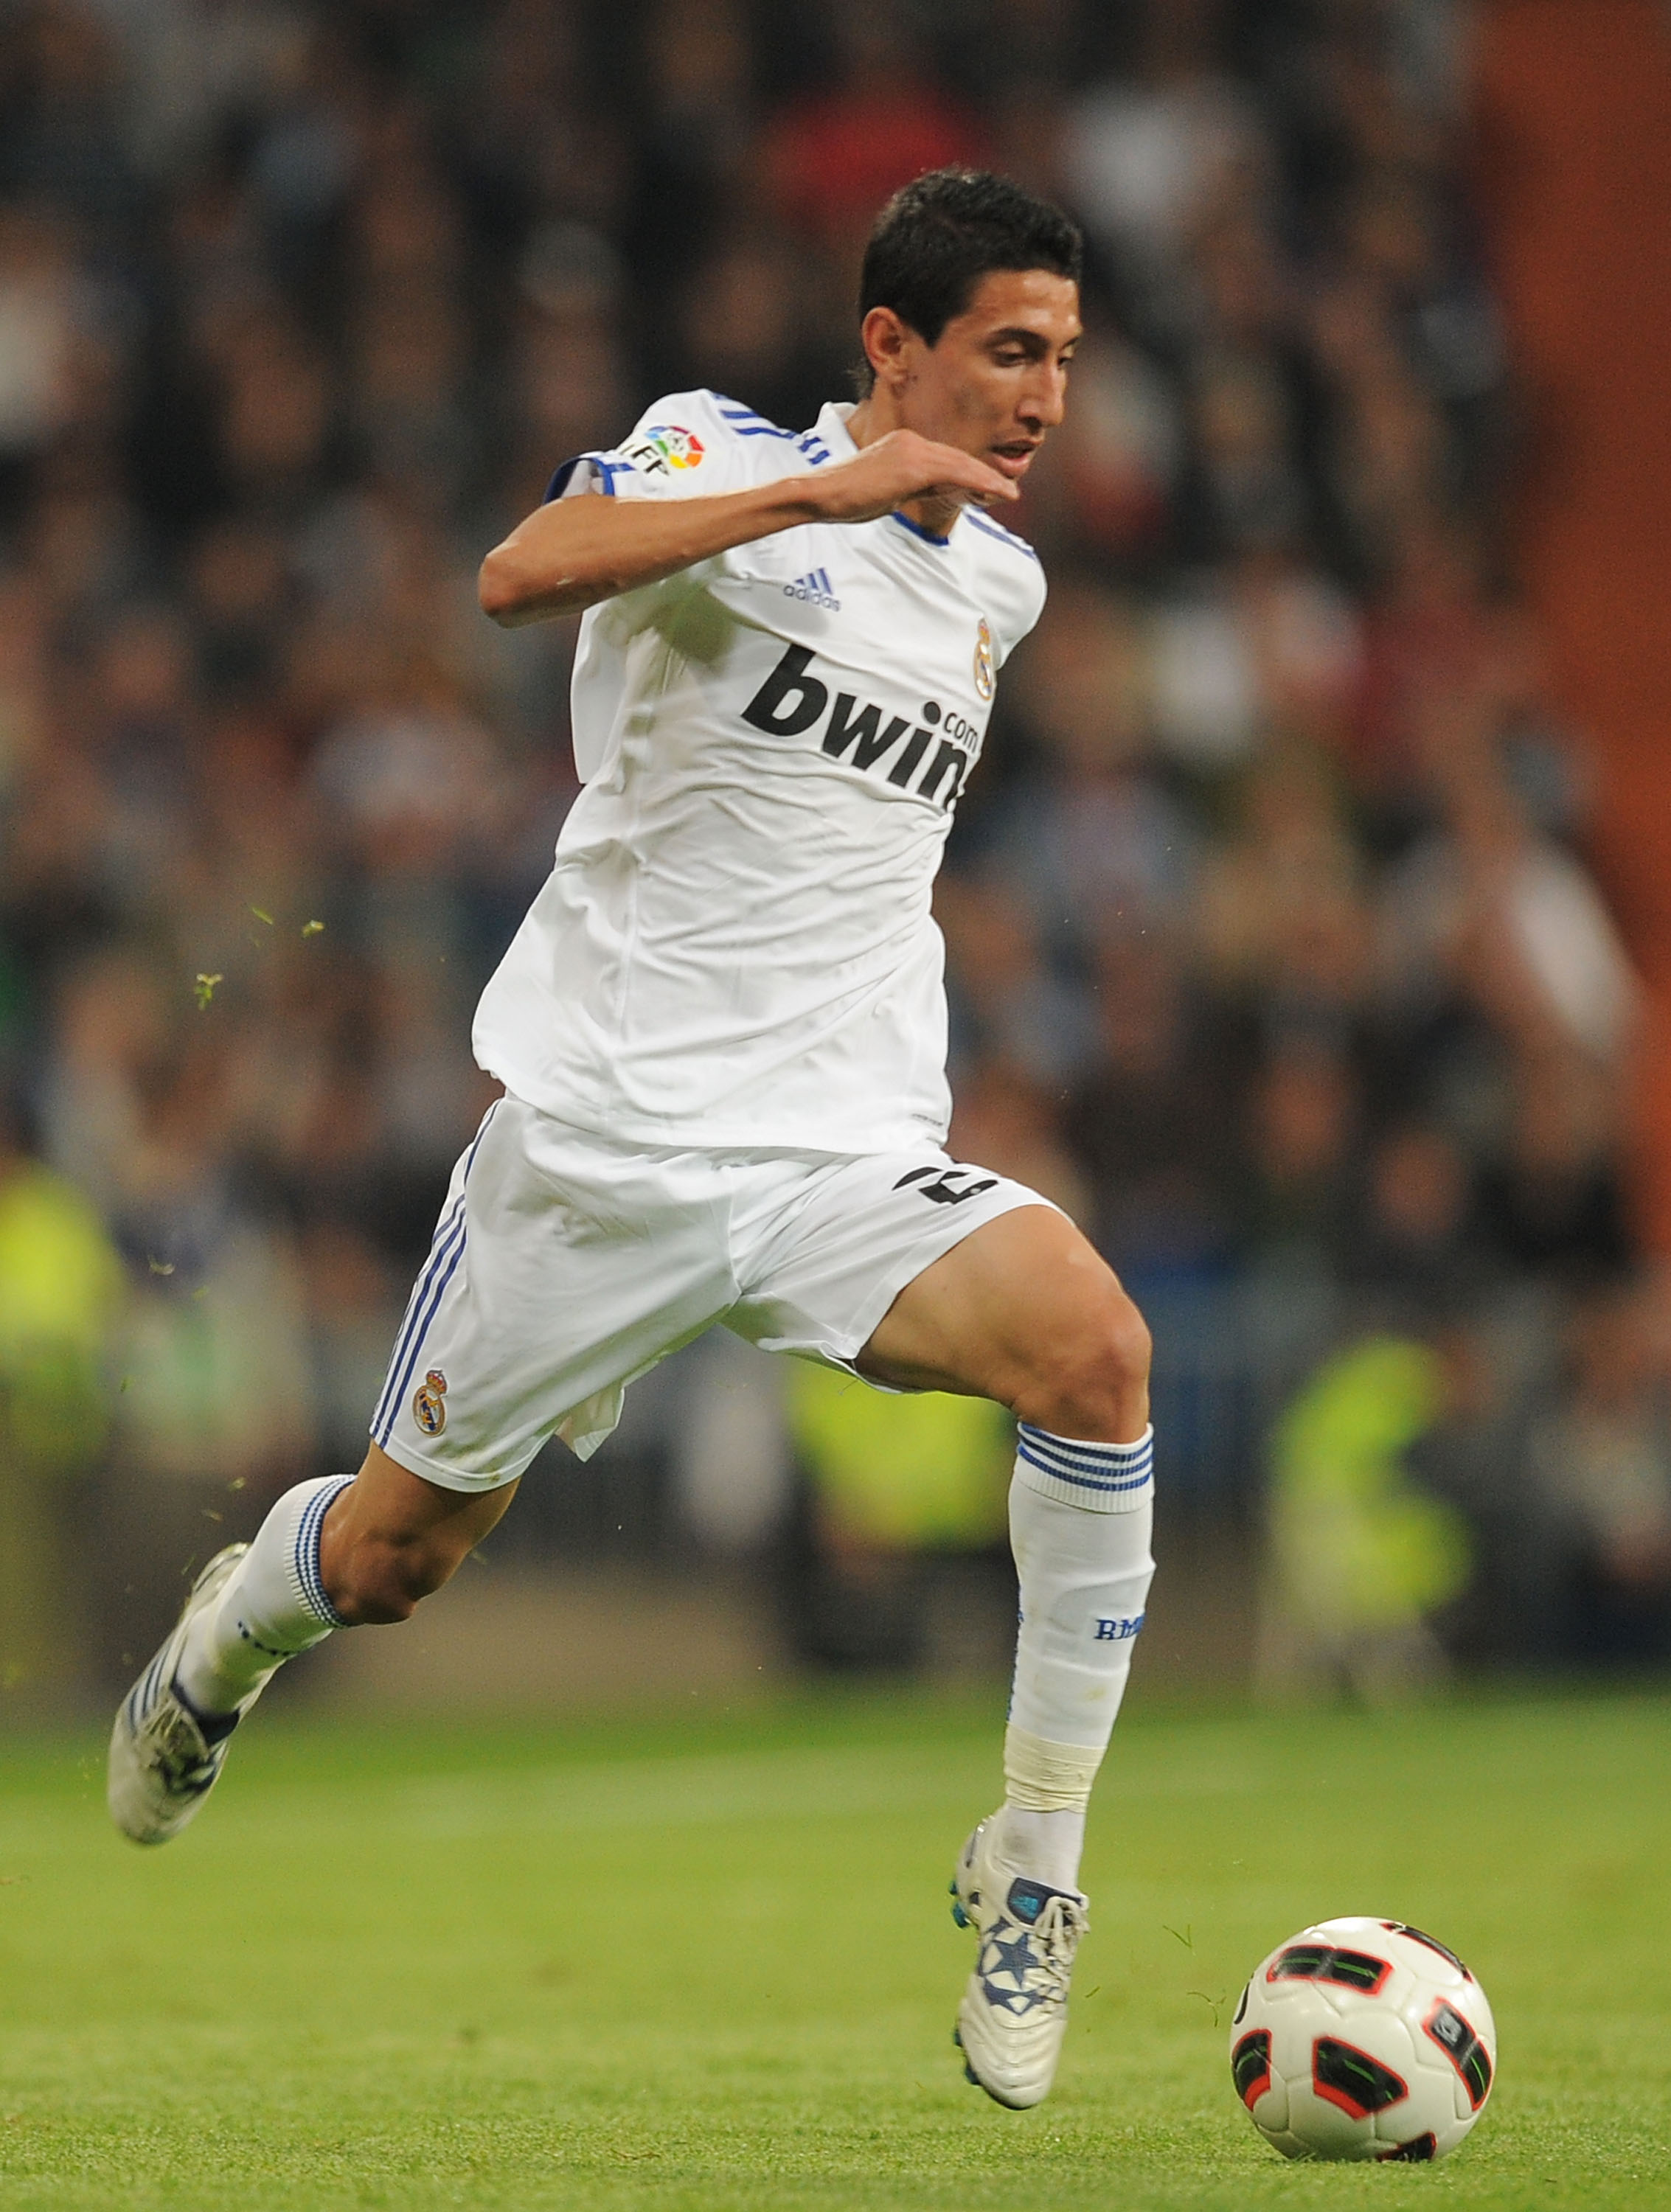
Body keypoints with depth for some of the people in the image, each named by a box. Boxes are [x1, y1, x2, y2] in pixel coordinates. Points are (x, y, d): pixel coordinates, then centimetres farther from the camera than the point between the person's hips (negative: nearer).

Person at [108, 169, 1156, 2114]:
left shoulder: (996, 582, 12)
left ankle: (1031, 1875, -19)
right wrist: (820, 489, -36)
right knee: (392, 1555, 10)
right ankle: (228, 1634, 49)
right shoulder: (718, 454, -7)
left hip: (849, 1154, 3)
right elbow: (524, 572, -30)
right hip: (600, 1132, -3)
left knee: (1091, 1346, -27)